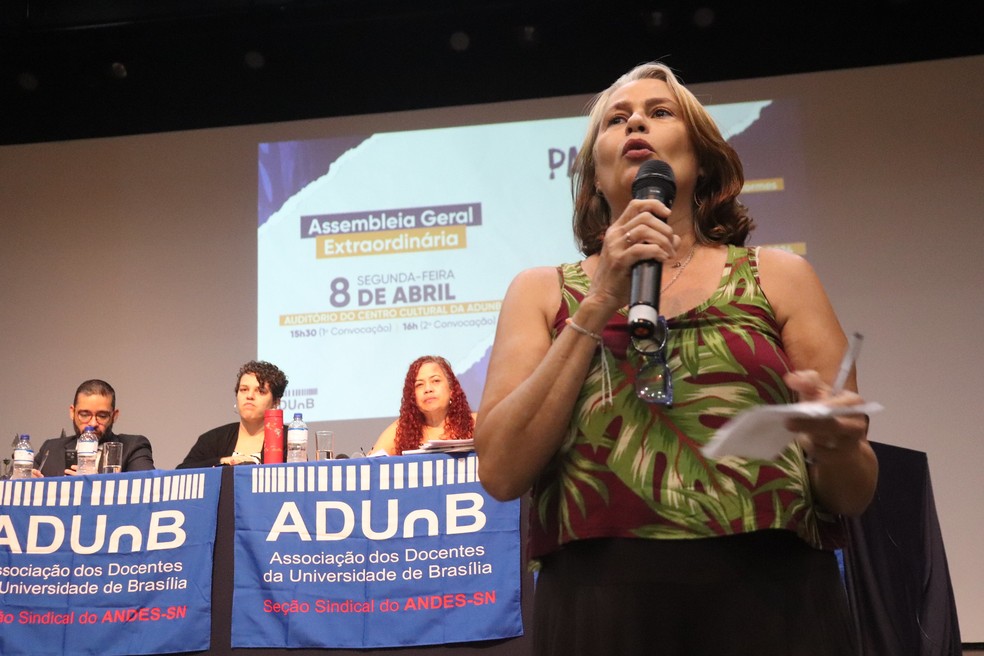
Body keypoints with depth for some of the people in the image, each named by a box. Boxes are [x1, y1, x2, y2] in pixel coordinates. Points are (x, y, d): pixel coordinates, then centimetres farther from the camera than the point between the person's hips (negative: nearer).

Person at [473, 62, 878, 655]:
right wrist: (600, 305, -9)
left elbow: (853, 495, 7)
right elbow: (501, 472, -6)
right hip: (600, 605, 0)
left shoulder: (779, 277, 7)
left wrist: (833, 444, -16)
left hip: (772, 600, 1)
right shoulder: (542, 292, 8)